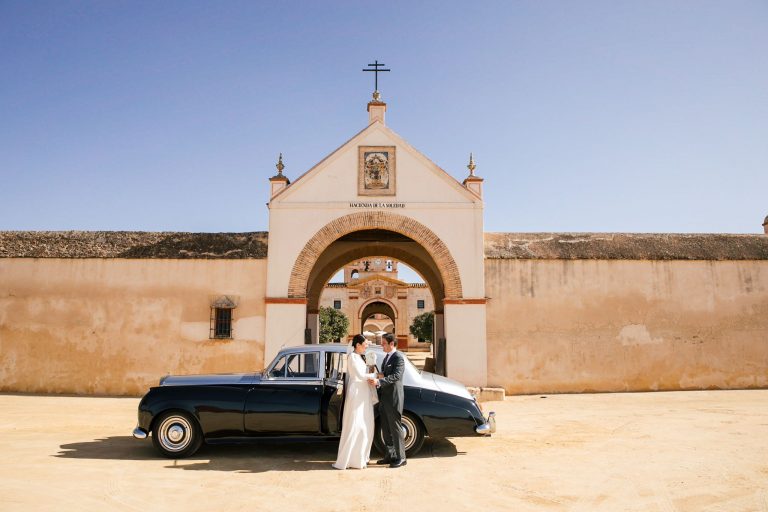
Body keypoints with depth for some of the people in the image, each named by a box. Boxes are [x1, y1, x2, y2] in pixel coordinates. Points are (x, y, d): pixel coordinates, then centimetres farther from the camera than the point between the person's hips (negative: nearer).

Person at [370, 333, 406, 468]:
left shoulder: (399, 357, -13)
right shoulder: (386, 357, 15)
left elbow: (396, 376, -24)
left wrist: (379, 381, -32)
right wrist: (378, 377, 0)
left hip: (394, 398, -9)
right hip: (385, 398, 9)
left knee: (395, 428, -1)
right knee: (386, 429, 14)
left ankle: (400, 458, 9)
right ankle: (390, 455, 24)